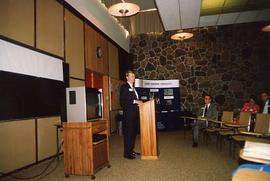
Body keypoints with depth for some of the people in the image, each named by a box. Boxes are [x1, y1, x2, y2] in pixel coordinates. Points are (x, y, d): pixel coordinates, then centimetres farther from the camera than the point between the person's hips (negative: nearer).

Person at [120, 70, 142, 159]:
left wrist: (139, 102, 4)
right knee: (128, 133, -3)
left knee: (134, 132, 13)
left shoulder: (133, 88, 20)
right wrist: (135, 101, -19)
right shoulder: (124, 87, -8)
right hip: (128, 114, -9)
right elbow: (122, 101, -17)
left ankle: (131, 150, 25)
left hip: (135, 114, 9)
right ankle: (127, 153, 7)